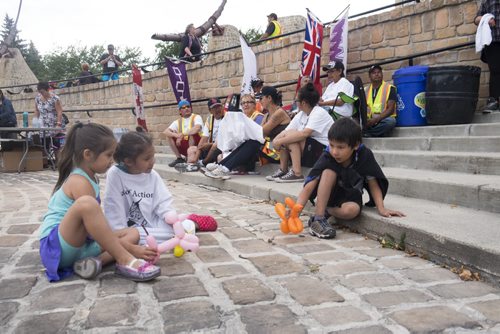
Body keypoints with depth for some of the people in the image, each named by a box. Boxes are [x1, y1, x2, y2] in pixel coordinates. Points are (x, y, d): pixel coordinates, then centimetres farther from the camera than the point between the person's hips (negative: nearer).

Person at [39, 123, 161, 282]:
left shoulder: (89, 178, 12)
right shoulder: (79, 182, -17)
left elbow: (98, 226, 17)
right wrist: (132, 249, -18)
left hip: (79, 243, 9)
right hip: (57, 246, -9)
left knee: (133, 233, 4)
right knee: (86, 203, -35)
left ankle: (92, 261, -20)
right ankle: (125, 261, -28)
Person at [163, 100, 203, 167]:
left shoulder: (196, 117, -5)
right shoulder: (178, 122, 8)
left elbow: (197, 128, -28)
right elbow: (165, 132, -6)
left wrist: (182, 134, -27)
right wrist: (176, 135, -26)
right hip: (184, 146, 5)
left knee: (192, 133, -30)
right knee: (169, 135, -8)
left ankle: (191, 156, -23)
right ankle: (179, 158, -6)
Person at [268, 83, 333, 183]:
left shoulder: (319, 113, -16)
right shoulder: (301, 114, 9)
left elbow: (305, 133, -31)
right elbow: (285, 131, -1)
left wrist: (281, 141, -31)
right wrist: (276, 140, -21)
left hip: (324, 150, -8)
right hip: (309, 148, 8)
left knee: (291, 135, -22)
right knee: (285, 135, -5)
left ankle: (297, 173, -24)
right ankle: (283, 170, 1)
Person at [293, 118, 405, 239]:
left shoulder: (364, 155, -20)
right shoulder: (327, 158, -23)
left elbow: (373, 185, -11)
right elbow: (308, 188, -29)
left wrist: (381, 209, -24)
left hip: (350, 197, 0)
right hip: (328, 196, 0)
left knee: (351, 210, -37)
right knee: (329, 172, -32)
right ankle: (318, 218, -30)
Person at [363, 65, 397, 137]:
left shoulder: (390, 88, 2)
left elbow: (390, 109, -7)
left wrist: (376, 119, -21)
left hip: (383, 120, -3)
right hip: (369, 121, 3)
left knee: (390, 121, -37)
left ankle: (366, 133, -23)